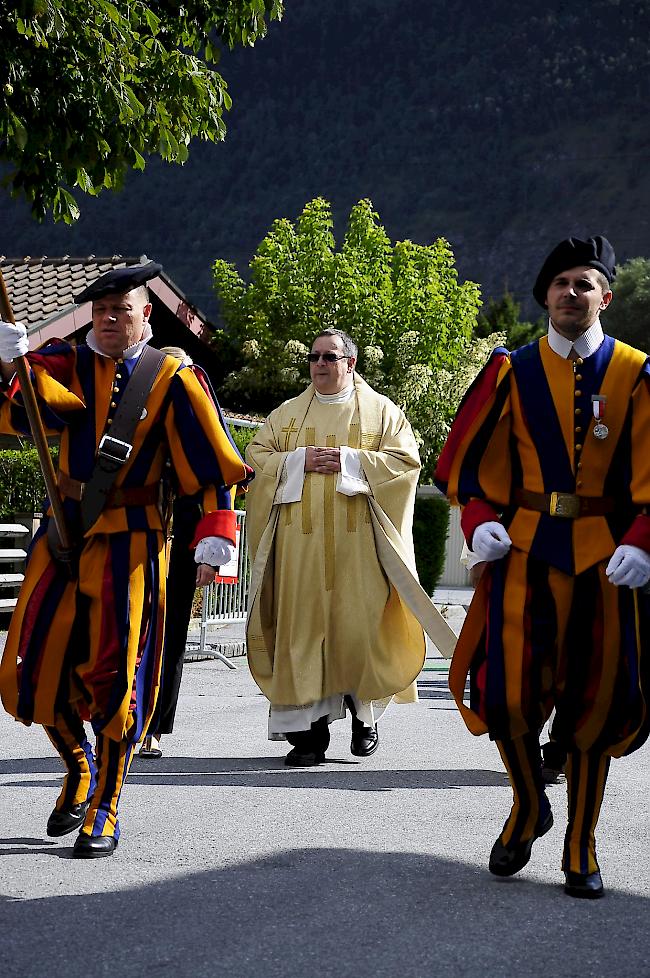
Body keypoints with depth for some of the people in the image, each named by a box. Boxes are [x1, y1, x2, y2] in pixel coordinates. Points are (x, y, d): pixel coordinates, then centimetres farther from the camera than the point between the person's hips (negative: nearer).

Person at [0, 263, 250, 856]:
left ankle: (104, 810, 16)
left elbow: (211, 465, -4)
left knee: (115, 673, 0)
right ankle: (79, 768, 33)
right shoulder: (67, 366, 4)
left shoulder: (171, 380, -3)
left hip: (128, 543, -3)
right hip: (62, 533, 4)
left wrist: (214, 539, -11)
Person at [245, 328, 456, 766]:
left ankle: (366, 713, 18)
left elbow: (406, 458, 0)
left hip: (357, 541, -2)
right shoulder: (289, 413, 16)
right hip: (300, 541, 2)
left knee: (359, 626, -4)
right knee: (303, 626, -4)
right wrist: (299, 460, -6)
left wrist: (351, 460, -11)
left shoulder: (381, 411, 9)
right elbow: (257, 455, 11)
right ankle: (308, 730, -1)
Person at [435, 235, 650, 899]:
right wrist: (480, 521, -7)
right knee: (508, 692, -8)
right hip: (524, 548, 0)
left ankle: (581, 847, 18)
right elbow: (470, 453, 8)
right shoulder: (513, 372, 5)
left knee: (596, 698, 4)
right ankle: (528, 809, 20)